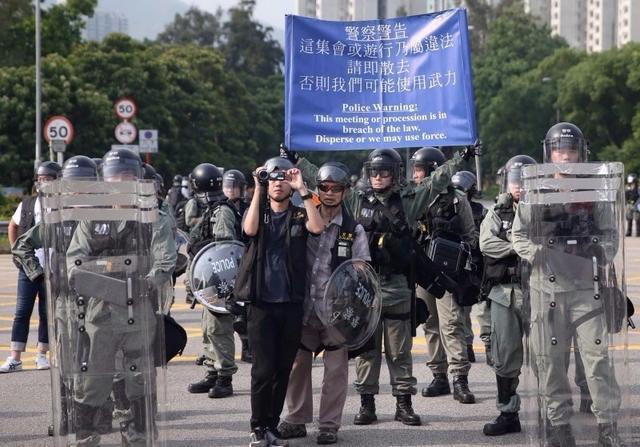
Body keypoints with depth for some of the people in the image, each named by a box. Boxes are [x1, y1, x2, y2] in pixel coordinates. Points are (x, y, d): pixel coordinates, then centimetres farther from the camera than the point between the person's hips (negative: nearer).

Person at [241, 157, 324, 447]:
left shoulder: (299, 216, 8)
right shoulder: (258, 213, 8)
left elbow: (318, 228, -14)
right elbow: (250, 230, -15)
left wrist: (303, 189, -14)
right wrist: (257, 189, -14)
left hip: (292, 303, 2)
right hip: (262, 303, -2)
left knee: (283, 369, 6)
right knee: (263, 369, -6)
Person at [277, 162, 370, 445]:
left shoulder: (354, 229, 1)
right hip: (304, 307, 2)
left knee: (335, 368, 2)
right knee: (297, 363, 8)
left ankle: (329, 424, 11)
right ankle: (296, 419, 20)